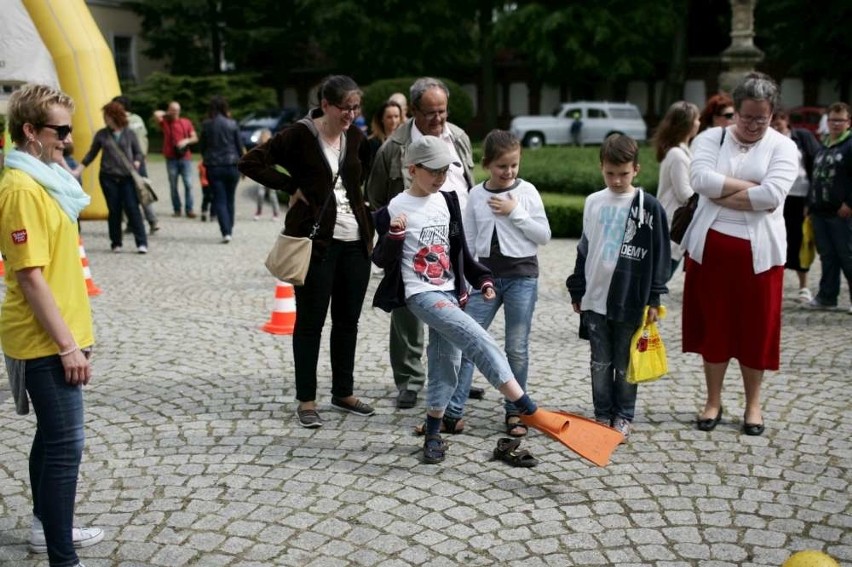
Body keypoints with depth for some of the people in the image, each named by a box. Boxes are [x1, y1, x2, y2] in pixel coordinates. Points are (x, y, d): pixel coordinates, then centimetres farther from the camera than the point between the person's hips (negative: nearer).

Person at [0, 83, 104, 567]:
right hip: (45, 342, -10)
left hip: (55, 336, 10)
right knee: (66, 443, -8)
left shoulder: (46, 178, 12)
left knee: (53, 435, 20)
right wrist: (68, 345, -21)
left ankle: (49, 526, 36)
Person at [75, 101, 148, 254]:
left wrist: (136, 164, -12)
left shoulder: (129, 133, 3)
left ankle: (142, 243, -6)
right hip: (108, 178, 2)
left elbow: (138, 152, 9)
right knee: (114, 210, 5)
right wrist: (78, 171, 7)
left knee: (132, 209, -8)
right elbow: (91, 154, 12)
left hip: (128, 178, -2)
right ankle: (116, 243, 16)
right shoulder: (101, 134, 7)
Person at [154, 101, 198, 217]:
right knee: (173, 185, 1)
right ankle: (177, 209, 9)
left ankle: (189, 209, -3)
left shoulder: (186, 122, 10)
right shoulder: (165, 122, 6)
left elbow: (195, 138, 10)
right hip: (171, 158, 0)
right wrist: (167, 114, 4)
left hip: (185, 157, 0)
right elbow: (157, 114, -13)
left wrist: (186, 141, -9)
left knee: (188, 184, -7)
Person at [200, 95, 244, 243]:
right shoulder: (232, 124, -4)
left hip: (213, 167, -1)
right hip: (231, 166, 1)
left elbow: (202, 148, 4)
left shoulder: (206, 125, -3)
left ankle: (226, 232, -13)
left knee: (219, 200, 1)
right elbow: (239, 146, 2)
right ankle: (229, 230, 21)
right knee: (230, 200, 14)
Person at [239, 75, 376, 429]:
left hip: (355, 241, 6)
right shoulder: (299, 135, -8)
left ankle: (343, 393, 25)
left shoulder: (356, 137, 8)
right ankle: (306, 400, 13)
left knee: (348, 319, 12)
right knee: (311, 321, 3)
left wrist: (353, 195, 13)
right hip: (316, 241, -6)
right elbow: (250, 163, -10)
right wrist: (293, 187, -11)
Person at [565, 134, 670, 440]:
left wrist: (654, 298, -5)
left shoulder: (649, 207, -5)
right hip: (594, 299, 3)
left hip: (630, 300, -3)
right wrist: (577, 291, 15)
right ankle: (602, 414, 22)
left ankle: (623, 417, 21)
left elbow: (660, 254, -3)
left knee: (625, 364, 8)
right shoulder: (593, 203, 6)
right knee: (600, 363, 11)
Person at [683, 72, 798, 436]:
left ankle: (753, 405, 23)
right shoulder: (711, 138, 4)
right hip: (711, 246, 1)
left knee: (756, 328, 7)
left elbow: (772, 196, -17)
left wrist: (721, 193, -12)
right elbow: (701, 179, -15)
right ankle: (713, 401, 23)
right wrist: (750, 187, -13)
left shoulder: (783, 147, 0)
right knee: (713, 325, 9)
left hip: (758, 252, -1)